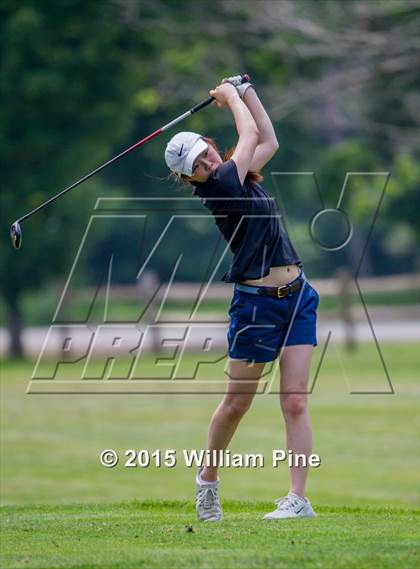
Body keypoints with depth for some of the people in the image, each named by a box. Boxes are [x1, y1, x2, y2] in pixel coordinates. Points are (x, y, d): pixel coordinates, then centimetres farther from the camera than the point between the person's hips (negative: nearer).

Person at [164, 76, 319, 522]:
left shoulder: (236, 176, 10)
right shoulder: (218, 189, -12)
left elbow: (268, 141, 22)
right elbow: (250, 134, -5)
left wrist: (245, 90, 19)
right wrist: (231, 96, 11)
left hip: (298, 296, 6)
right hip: (256, 302, -6)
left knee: (295, 403, -4)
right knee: (236, 404, 7)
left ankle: (298, 498, -7)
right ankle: (207, 479, 30)